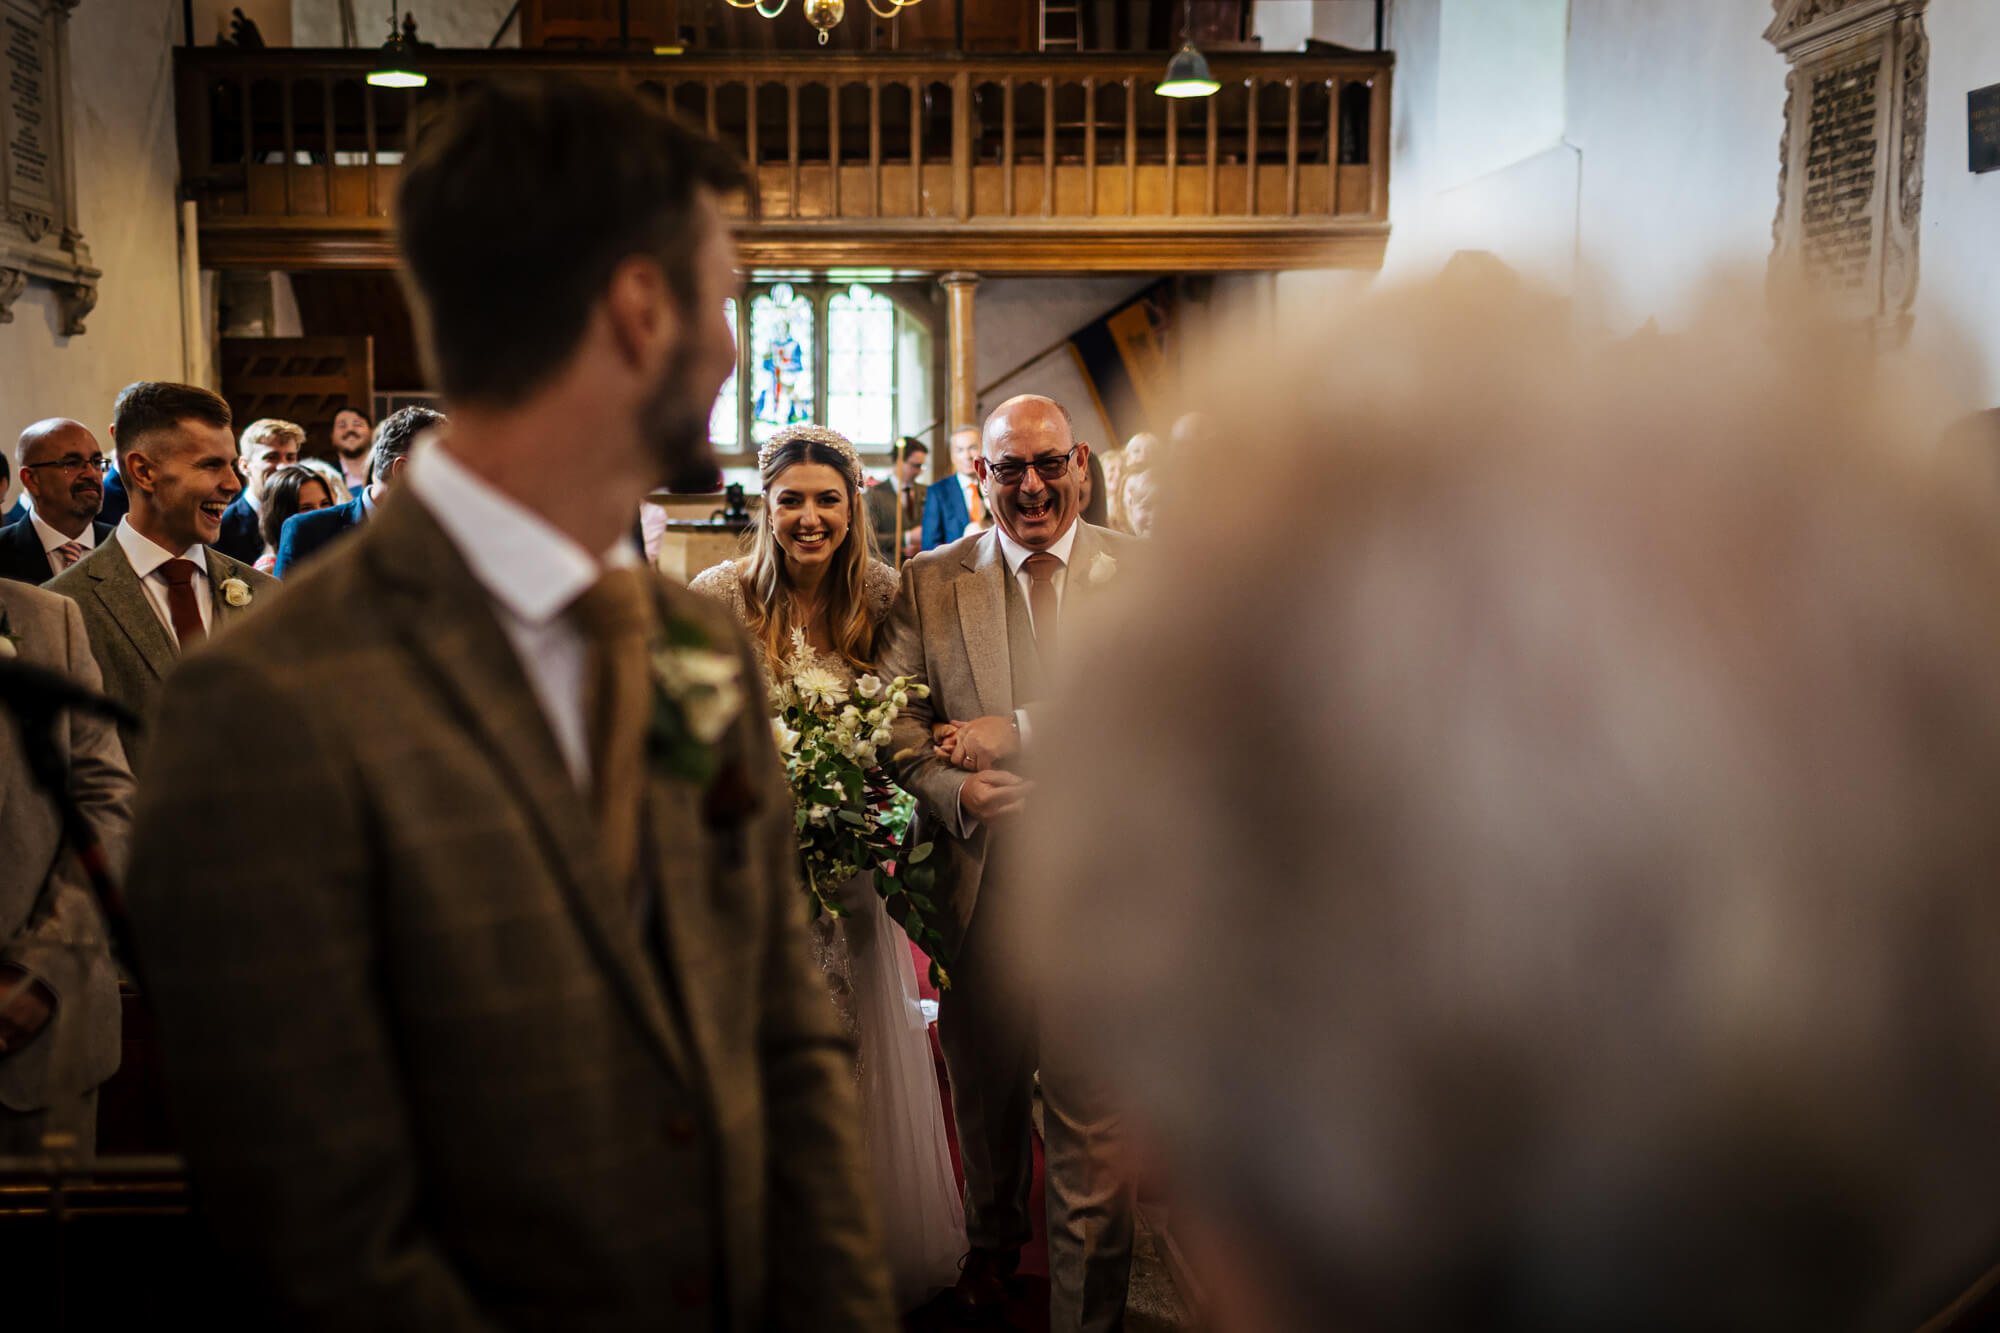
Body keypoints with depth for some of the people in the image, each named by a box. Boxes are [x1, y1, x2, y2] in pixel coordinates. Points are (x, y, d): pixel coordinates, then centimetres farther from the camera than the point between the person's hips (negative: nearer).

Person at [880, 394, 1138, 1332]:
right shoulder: (928, 583, 5)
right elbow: (899, 726, 3)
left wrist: (1017, 734, -17)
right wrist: (954, 789, -17)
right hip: (978, 878, 3)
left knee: (1090, 1124, -1)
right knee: (984, 1095, 21)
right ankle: (992, 1239, 48)